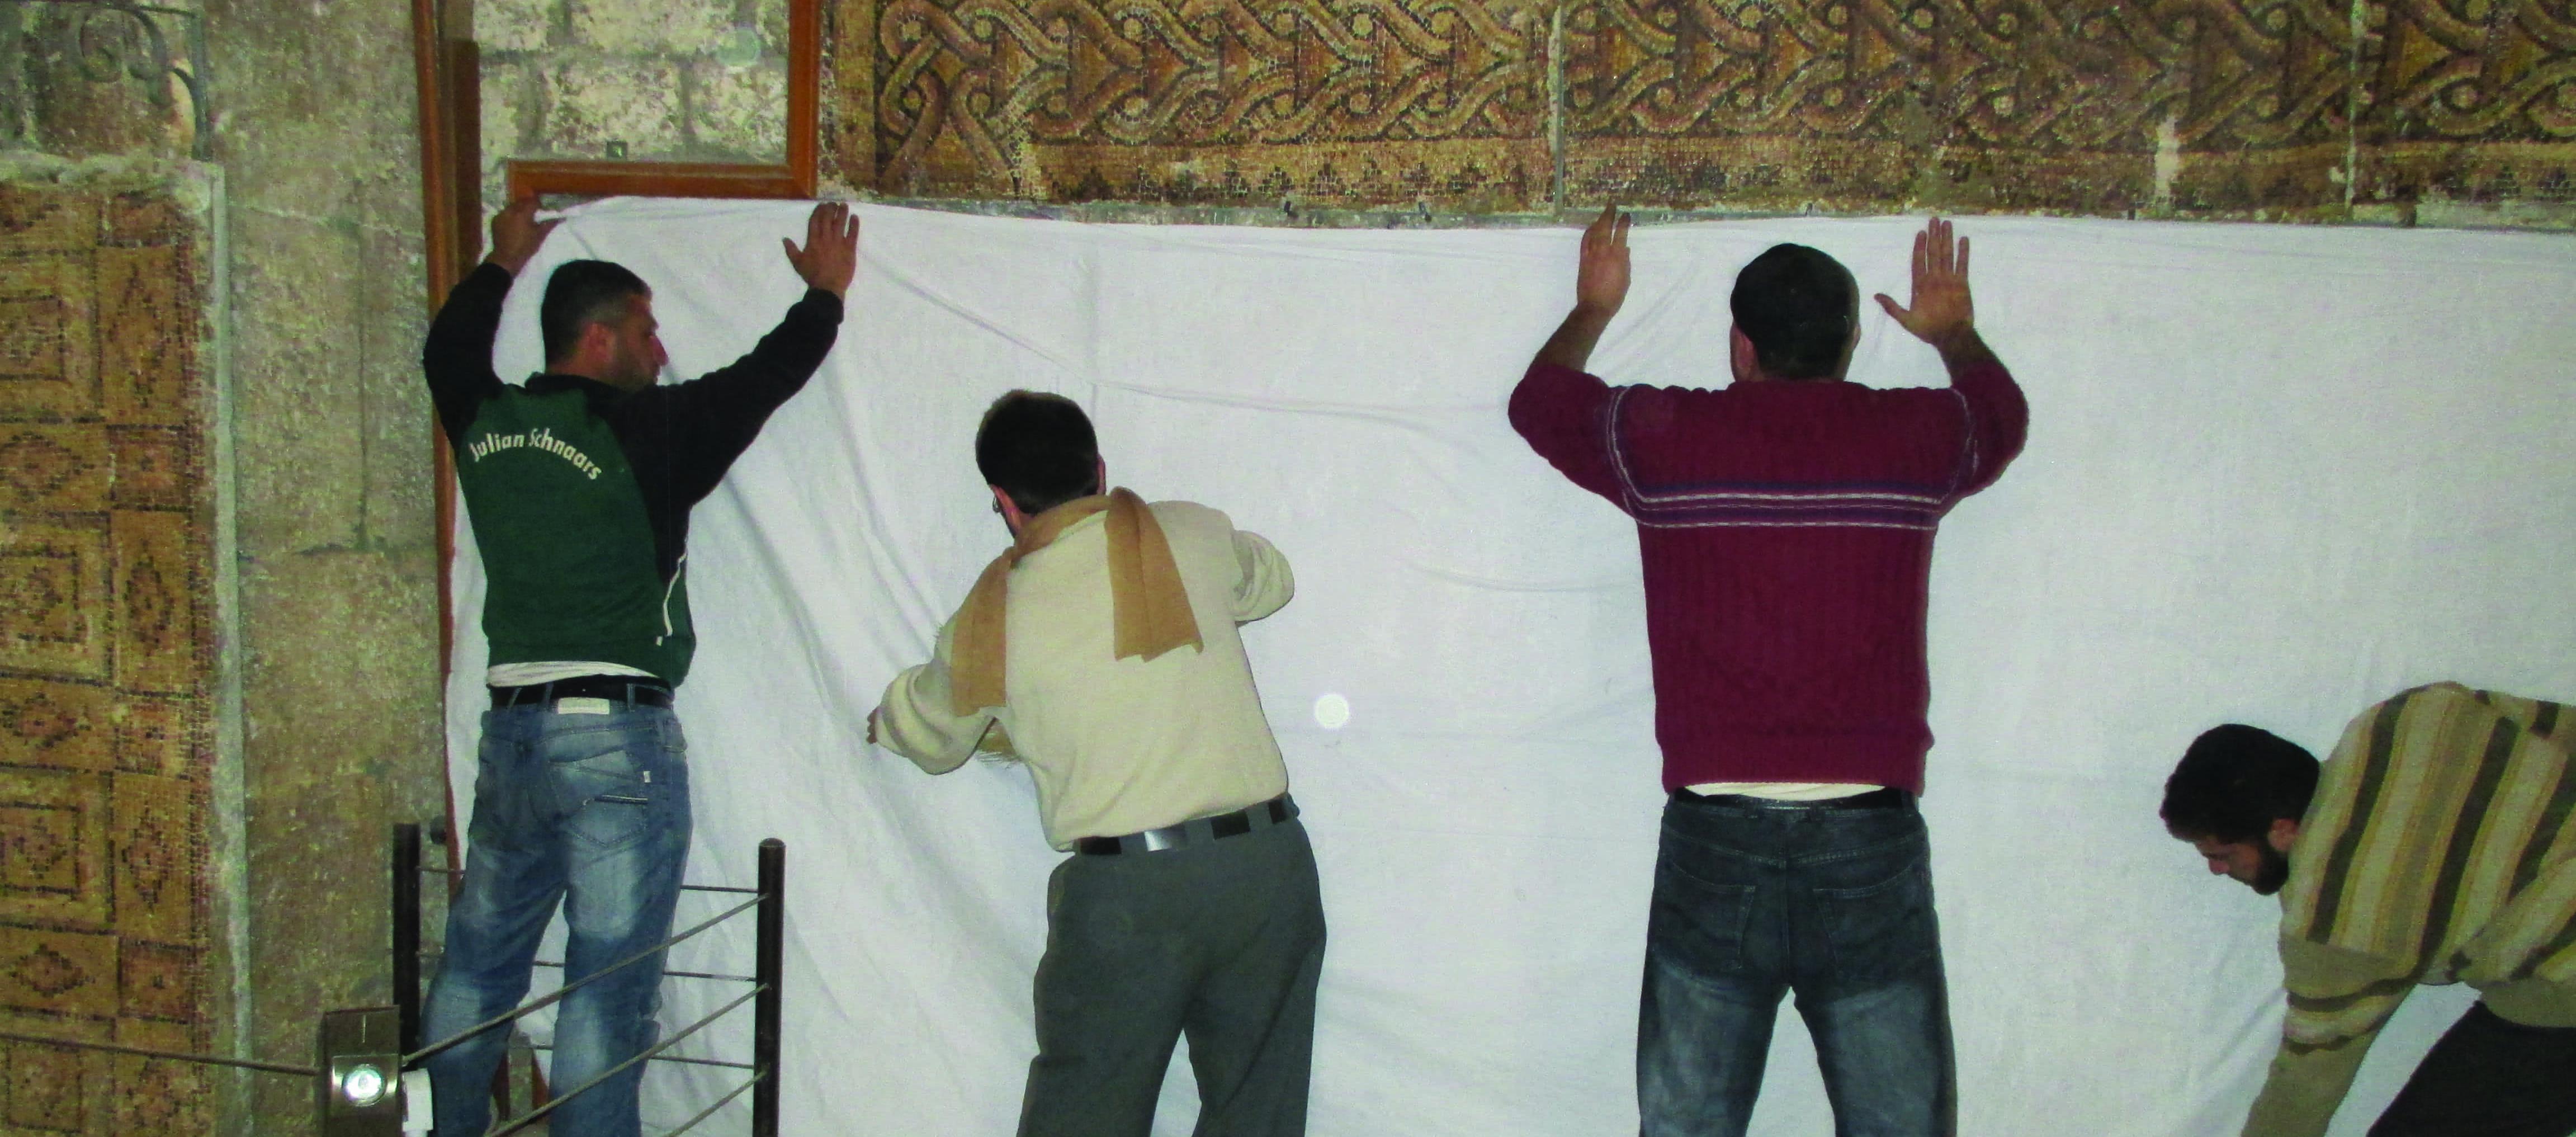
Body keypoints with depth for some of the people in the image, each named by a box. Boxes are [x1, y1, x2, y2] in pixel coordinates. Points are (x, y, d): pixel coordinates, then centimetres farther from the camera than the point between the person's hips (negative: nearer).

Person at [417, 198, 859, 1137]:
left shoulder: (483, 423, 6)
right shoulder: (643, 430, -11)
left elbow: (448, 350, 28)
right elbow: (763, 380, -1)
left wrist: (502, 266, 44)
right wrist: (826, 293, 16)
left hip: (510, 734, 7)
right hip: (617, 741, -6)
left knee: (474, 971, 18)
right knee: (607, 991, -1)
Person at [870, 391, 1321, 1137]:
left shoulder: (993, 616, 0)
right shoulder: (1191, 535, 3)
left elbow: (933, 738, 19)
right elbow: (1271, 579, 25)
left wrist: (886, 721, 41)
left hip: (1127, 890, -2)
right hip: (1269, 862, 2)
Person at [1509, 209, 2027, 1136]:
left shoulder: (1661, 438, 0)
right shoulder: (1917, 438, 3)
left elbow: (1539, 400, 21)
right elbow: (2003, 410, 28)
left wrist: (1592, 309, 39)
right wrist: (1954, 331, 48)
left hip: (1713, 845, 0)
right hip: (1870, 846, 1)